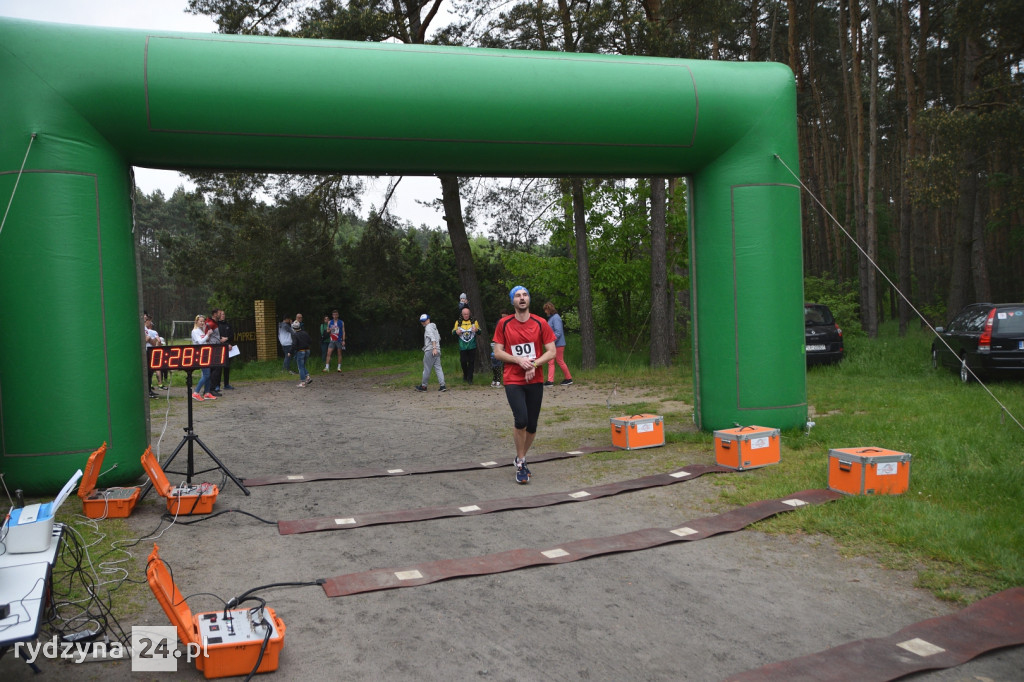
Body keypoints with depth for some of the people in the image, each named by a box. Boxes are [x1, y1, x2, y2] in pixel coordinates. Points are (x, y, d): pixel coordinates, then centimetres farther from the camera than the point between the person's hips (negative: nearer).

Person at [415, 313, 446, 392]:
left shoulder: (428, 327, -6)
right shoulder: (434, 327, 21)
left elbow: (432, 338, -19)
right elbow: (438, 338, 25)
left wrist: (434, 348, -28)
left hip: (430, 351, -9)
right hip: (437, 351, 9)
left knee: (427, 369, 0)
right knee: (438, 368, 4)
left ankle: (423, 386, 7)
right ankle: (443, 385, -5)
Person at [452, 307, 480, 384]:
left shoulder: (474, 321, 6)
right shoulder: (458, 322, 7)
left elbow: (480, 331, 7)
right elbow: (453, 331, 12)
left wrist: (476, 330, -16)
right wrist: (456, 332, -12)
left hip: (472, 346, 0)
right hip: (462, 346, 0)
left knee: (471, 362, -1)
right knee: (463, 361, -1)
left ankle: (470, 378, 7)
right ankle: (465, 375, 24)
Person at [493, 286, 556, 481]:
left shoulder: (540, 323, 0)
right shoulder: (504, 324, -1)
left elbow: (551, 352, 1)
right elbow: (497, 352, 0)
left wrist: (533, 364, -14)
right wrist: (519, 360, -14)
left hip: (535, 381, 2)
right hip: (513, 381, -2)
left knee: (532, 425, 6)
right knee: (521, 420, -18)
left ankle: (521, 458, 30)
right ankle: (520, 463, 1)